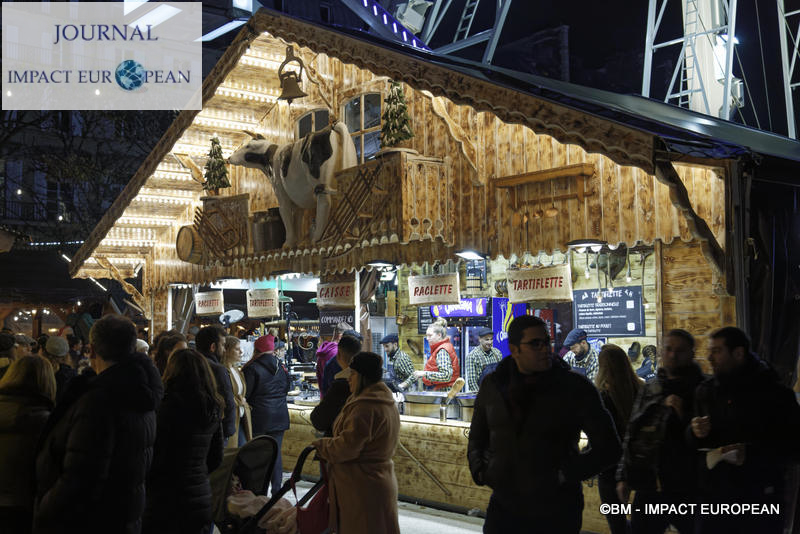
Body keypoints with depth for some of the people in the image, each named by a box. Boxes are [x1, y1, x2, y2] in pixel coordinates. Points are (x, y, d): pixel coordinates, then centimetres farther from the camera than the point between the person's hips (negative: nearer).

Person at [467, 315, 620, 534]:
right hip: (503, 505, 3)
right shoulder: (493, 385, 4)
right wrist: (479, 470, 2)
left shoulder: (575, 388, -6)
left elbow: (608, 446, -5)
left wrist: (565, 475, -13)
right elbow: (477, 437, 20)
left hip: (555, 512, -3)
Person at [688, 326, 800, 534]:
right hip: (712, 497, 4)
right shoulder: (705, 391, 9)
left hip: (760, 499, -4)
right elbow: (692, 443, 16)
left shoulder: (774, 393, -6)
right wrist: (695, 433, -8)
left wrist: (751, 454, -22)